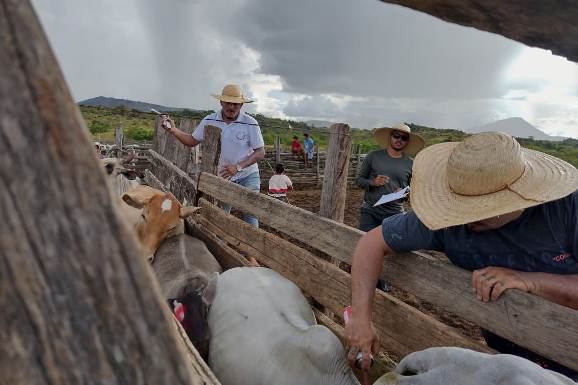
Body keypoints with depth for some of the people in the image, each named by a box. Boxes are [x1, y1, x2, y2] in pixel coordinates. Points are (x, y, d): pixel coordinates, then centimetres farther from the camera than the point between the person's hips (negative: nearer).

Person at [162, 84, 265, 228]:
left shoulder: (250, 123, -13)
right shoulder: (209, 121, -4)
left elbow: (260, 152, -10)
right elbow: (192, 141, 7)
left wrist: (238, 167, -22)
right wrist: (173, 130, -11)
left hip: (248, 176, -3)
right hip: (222, 177, 3)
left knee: (250, 217, -4)